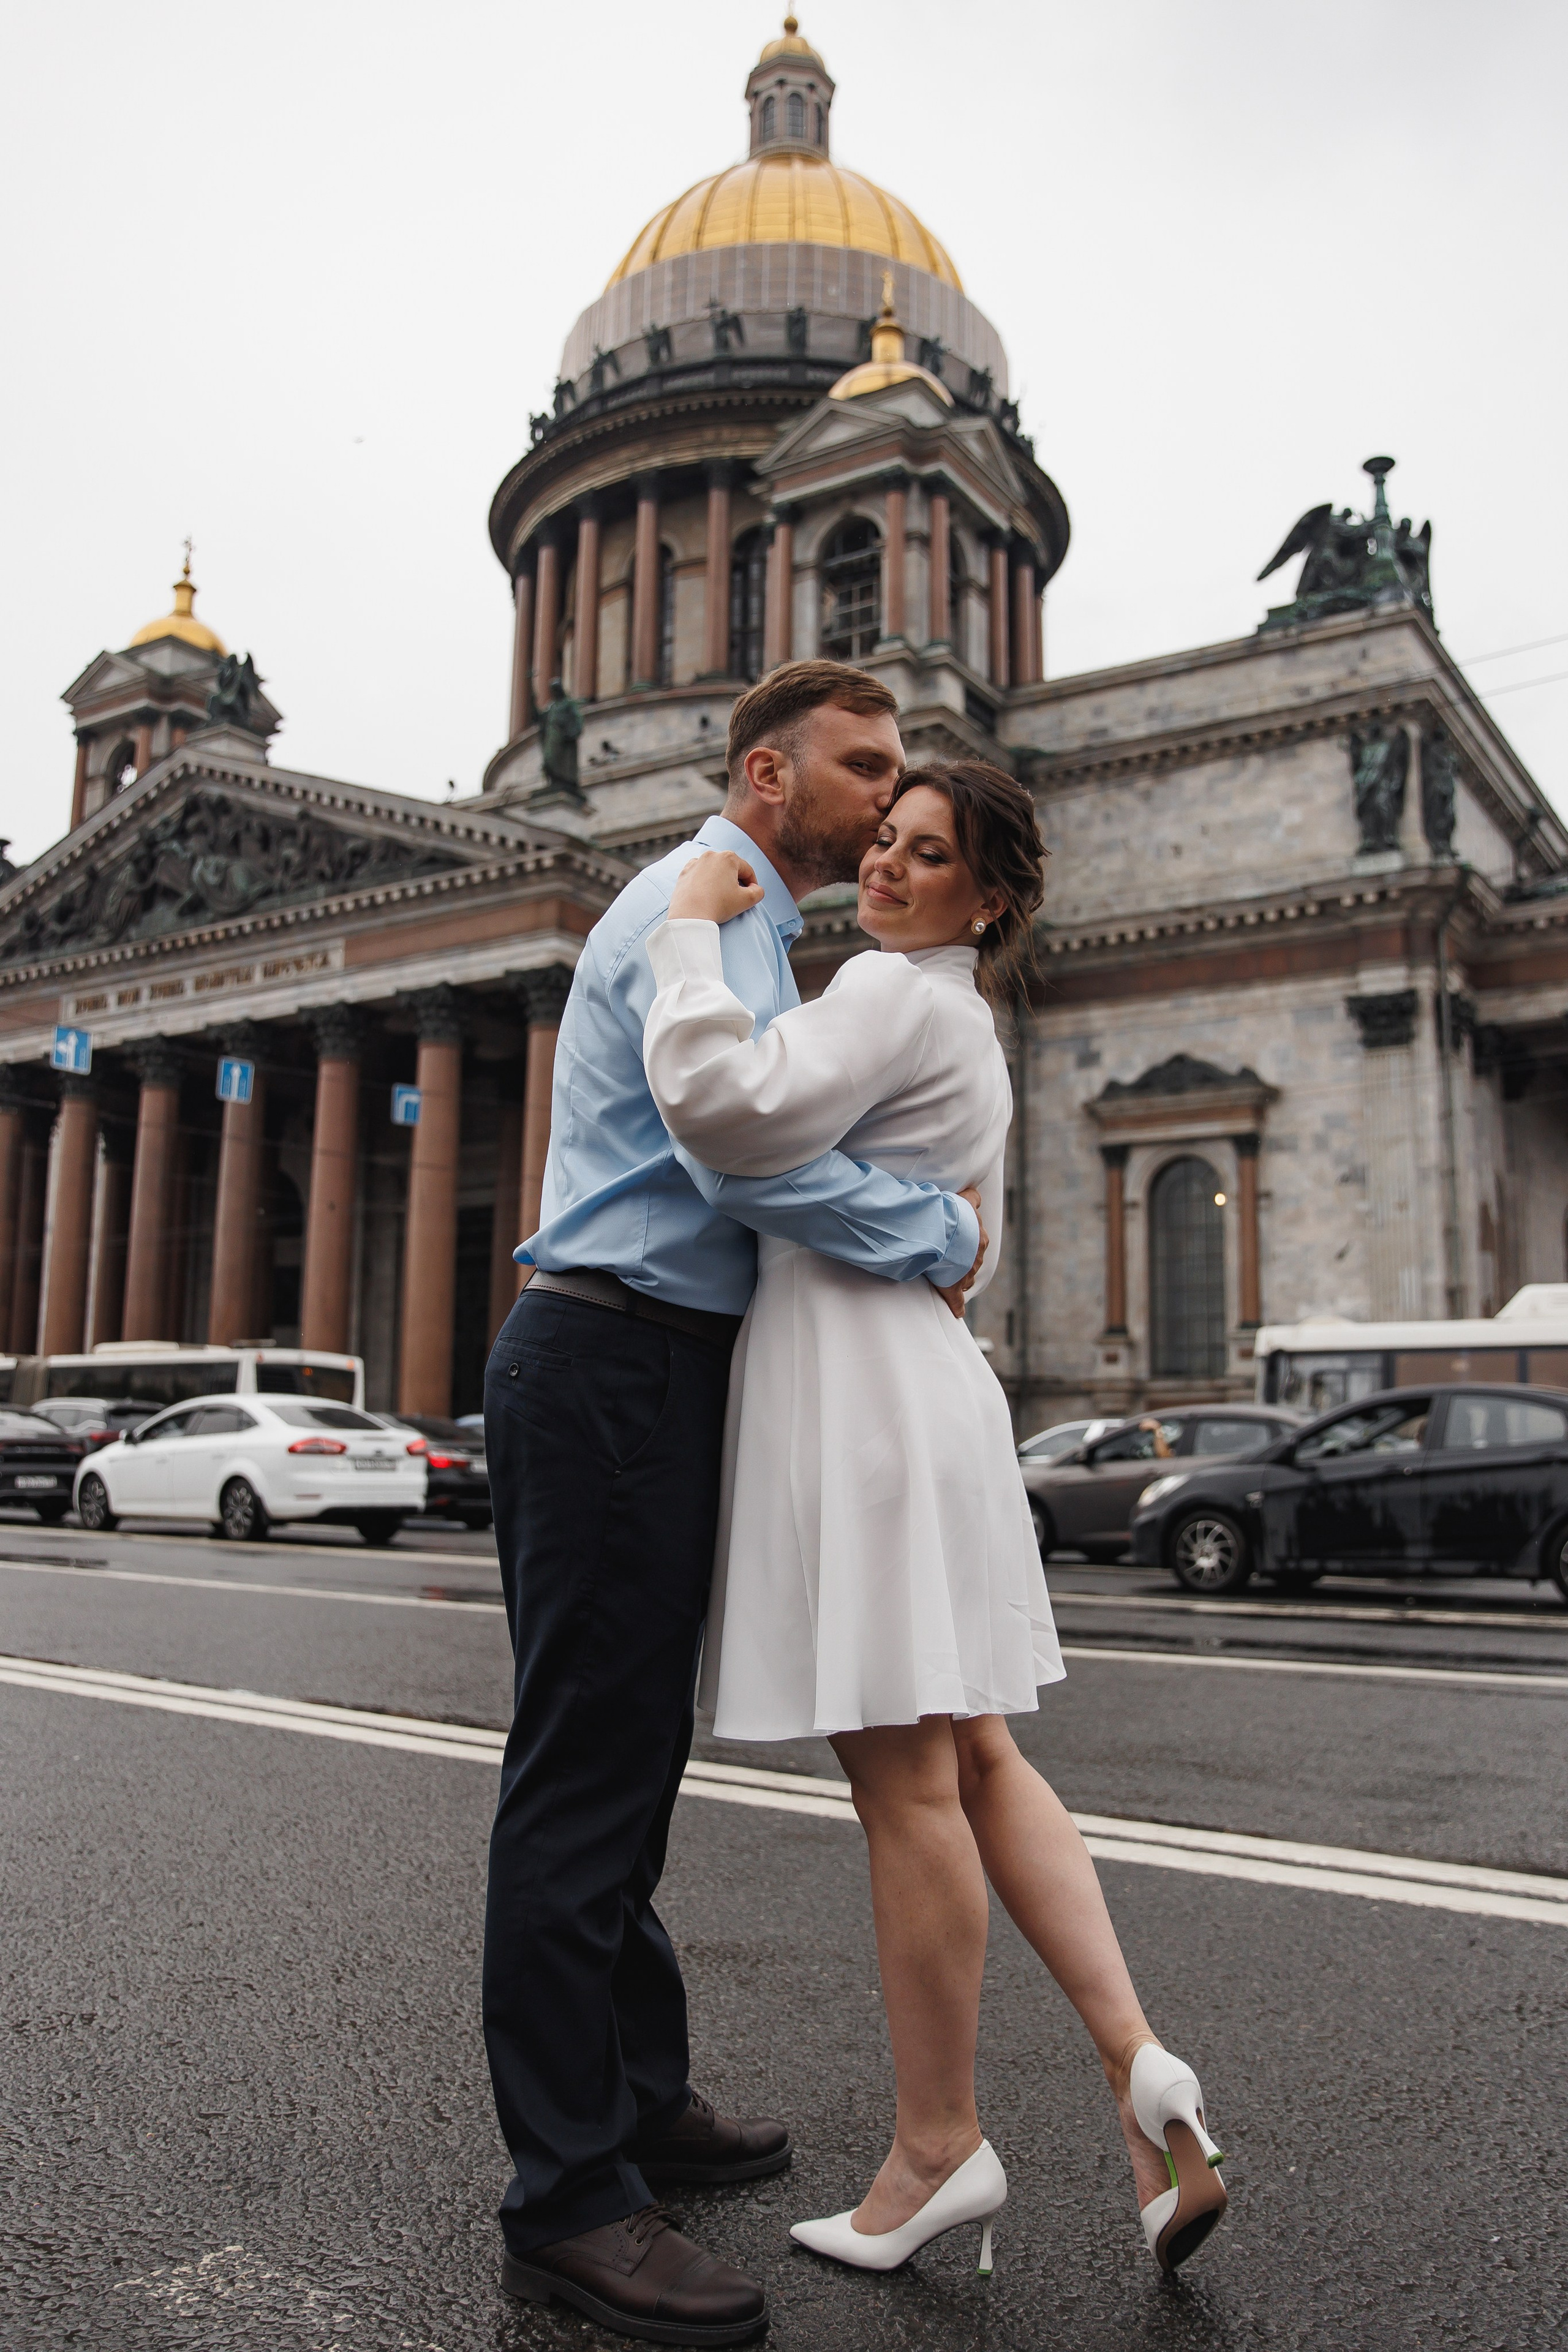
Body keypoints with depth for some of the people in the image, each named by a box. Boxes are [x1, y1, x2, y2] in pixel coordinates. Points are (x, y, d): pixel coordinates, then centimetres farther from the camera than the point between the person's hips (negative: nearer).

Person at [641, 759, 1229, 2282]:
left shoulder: (896, 992, -9)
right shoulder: (968, 1031, 23)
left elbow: (730, 1111, -23)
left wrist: (694, 930, -12)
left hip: (861, 1394, -10)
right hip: (923, 1379, 10)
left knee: (905, 1781, -1)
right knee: (974, 1761, 12)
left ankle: (940, 2142, 12)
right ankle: (1134, 2058, 8)